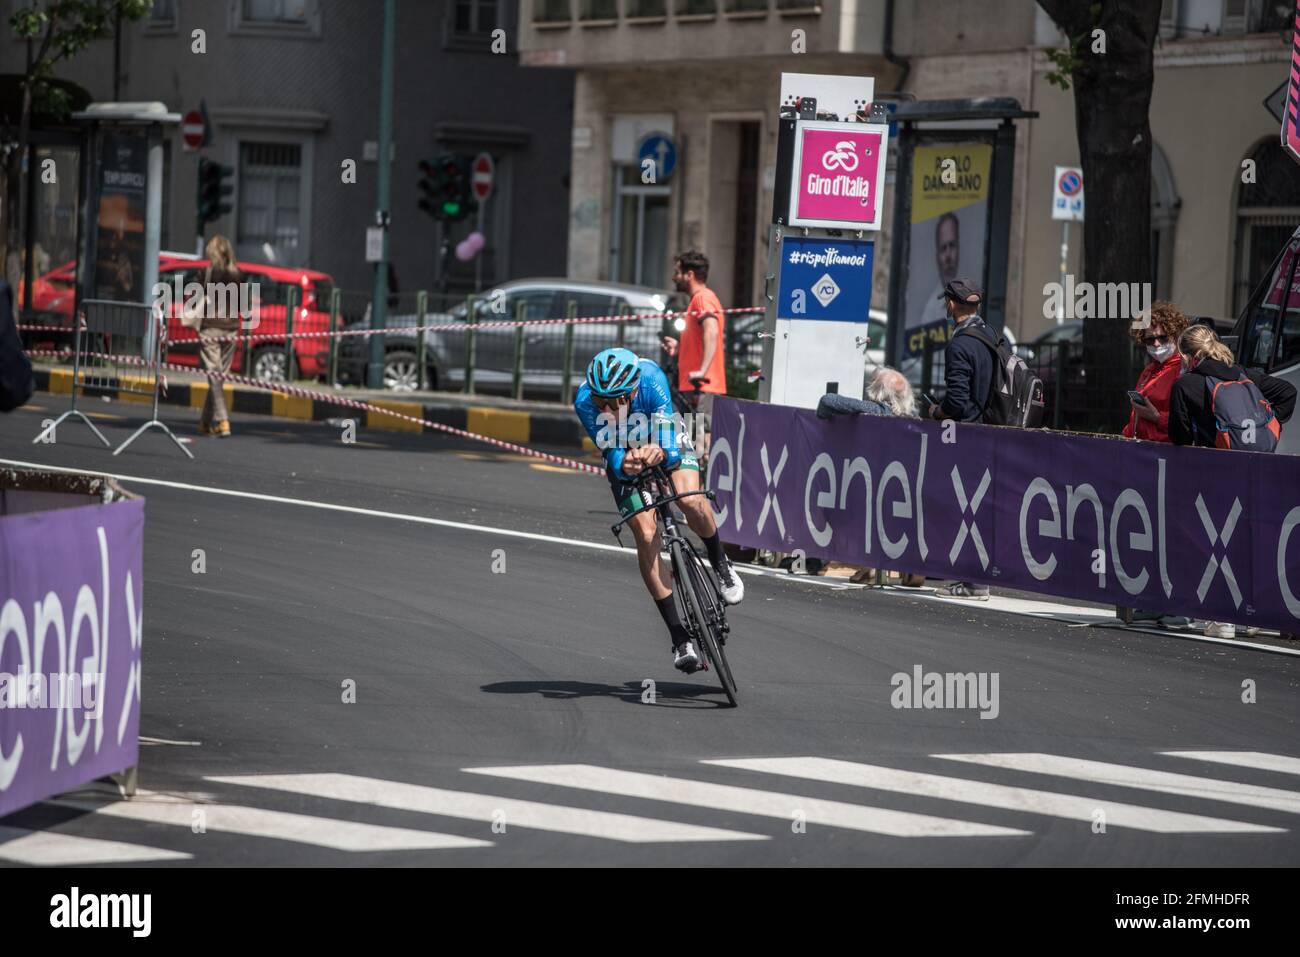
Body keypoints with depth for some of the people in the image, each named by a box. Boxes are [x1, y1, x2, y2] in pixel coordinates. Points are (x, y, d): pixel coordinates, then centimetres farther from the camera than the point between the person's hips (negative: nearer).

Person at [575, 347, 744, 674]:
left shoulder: (651, 379, -37)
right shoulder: (585, 402, -32)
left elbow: (671, 447, -38)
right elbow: (611, 453, -32)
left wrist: (660, 453, -61)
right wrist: (624, 464, -56)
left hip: (665, 443, -1)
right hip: (624, 457, 1)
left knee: (690, 500, -32)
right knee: (646, 536, -18)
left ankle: (719, 564, 1)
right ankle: (679, 637, -12)